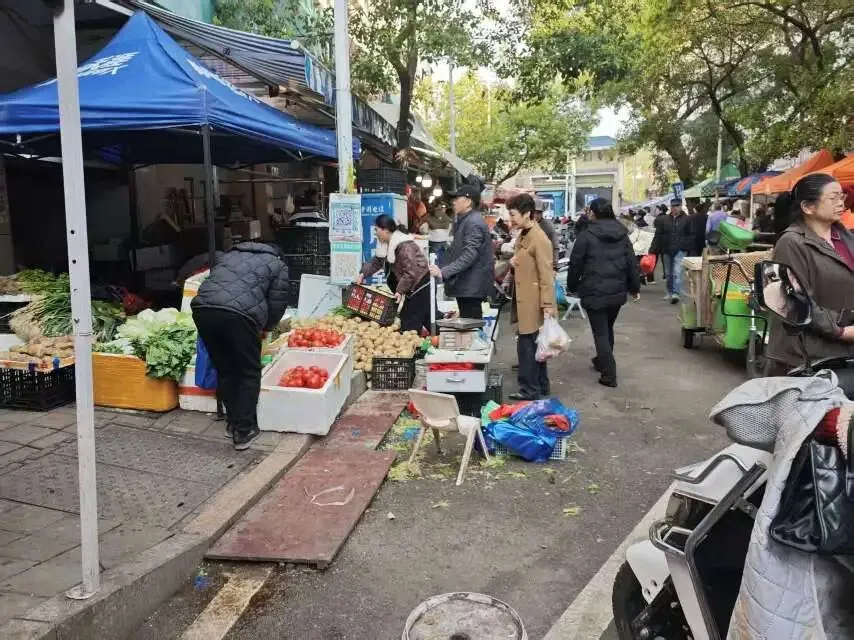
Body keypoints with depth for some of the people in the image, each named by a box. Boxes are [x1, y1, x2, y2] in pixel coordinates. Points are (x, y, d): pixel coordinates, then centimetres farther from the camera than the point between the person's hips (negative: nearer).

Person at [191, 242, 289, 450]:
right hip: (238, 315, -5)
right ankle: (244, 431, 9)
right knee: (249, 373, 11)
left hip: (202, 308, 5)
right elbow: (277, 304, 13)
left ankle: (233, 422, 28)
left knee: (225, 370, 20)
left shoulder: (231, 255, 34)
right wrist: (262, 328, 32)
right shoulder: (278, 265, 20)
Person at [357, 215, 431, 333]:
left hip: (421, 285, -10)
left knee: (410, 325, -9)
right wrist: (363, 274, 2)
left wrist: (400, 290, -26)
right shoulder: (387, 245, 7)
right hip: (412, 288, 10)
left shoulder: (404, 246, -25)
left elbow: (410, 272, -28)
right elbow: (376, 262, 15)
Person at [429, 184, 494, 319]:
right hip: (467, 284, 11)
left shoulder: (474, 222, -16)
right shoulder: (465, 220, 17)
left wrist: (444, 272, -31)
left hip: (472, 285, -10)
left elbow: (469, 255, -26)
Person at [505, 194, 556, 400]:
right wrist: (514, 261, 2)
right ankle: (541, 385, 27)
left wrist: (547, 305, -22)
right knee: (534, 345, 16)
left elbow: (547, 274, -19)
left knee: (527, 345, -3)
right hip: (524, 300, 10)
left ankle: (530, 390, 7)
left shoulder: (540, 239, -17)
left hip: (534, 303, -10)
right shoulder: (523, 235, 12)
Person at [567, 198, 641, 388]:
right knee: (608, 328, 23)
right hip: (617, 292, 6)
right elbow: (632, 263, 7)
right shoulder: (622, 235, 6)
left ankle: (609, 375, -1)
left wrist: (572, 286, 8)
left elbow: (575, 264, -6)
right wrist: (635, 287, 16)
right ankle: (602, 362, 41)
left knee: (600, 333, 0)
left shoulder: (587, 235, -10)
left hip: (594, 293, -6)